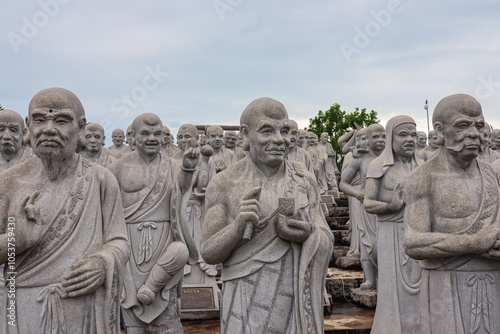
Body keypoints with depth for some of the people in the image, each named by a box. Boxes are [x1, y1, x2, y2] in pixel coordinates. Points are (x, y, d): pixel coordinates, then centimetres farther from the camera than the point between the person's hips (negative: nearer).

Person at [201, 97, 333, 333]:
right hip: (249, 305, -3)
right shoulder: (223, 184, -7)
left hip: (297, 305, 3)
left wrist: (307, 234, -24)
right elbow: (210, 252, -8)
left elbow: (325, 243, -1)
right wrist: (239, 226, -27)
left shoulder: (304, 181, 1)